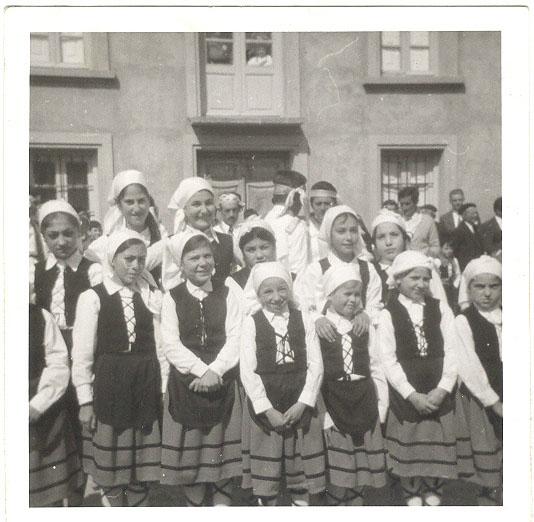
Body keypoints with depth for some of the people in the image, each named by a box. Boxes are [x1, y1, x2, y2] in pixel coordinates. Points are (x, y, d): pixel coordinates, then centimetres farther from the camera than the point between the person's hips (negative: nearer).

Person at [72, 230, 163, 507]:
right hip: (109, 384, -2)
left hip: (146, 385, 3)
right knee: (111, 460, 10)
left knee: (142, 460, 12)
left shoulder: (151, 296, 3)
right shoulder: (93, 297, -6)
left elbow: (160, 344, 2)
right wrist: (85, 400, -5)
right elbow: (82, 353, -5)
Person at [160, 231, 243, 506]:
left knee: (222, 447, 8)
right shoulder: (172, 298, 0)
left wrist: (215, 371, -18)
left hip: (222, 382, 1)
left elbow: (234, 339, -5)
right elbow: (171, 345, -8)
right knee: (189, 450, 8)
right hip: (186, 383, 0)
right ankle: (194, 504, 26)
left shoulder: (227, 294, 2)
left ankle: (222, 502, 24)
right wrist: (201, 370, -18)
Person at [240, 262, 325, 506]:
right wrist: (267, 409, -13)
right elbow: (247, 370, -8)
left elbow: (315, 365, -1)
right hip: (263, 407, -1)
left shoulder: (304, 320, 1)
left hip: (300, 405, 1)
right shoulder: (251, 322, -4)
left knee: (301, 466, 11)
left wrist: (302, 403, -10)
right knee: (266, 465, 9)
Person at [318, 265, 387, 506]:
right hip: (333, 407, -3)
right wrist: (322, 414, -11)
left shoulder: (366, 328, 6)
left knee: (360, 476, 14)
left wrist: (381, 408, 4)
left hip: (365, 408, 4)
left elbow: (376, 368, 8)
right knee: (336, 478, 4)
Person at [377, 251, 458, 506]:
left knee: (438, 448, 10)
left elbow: (451, 352, -2)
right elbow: (388, 360, -8)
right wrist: (413, 395, -14)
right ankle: (412, 496, 28)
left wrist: (442, 390, -11)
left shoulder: (441, 309, 3)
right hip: (405, 396, -2)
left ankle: (433, 494, 32)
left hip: (439, 394, 2)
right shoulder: (387, 314, -4)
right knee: (408, 448, 8)